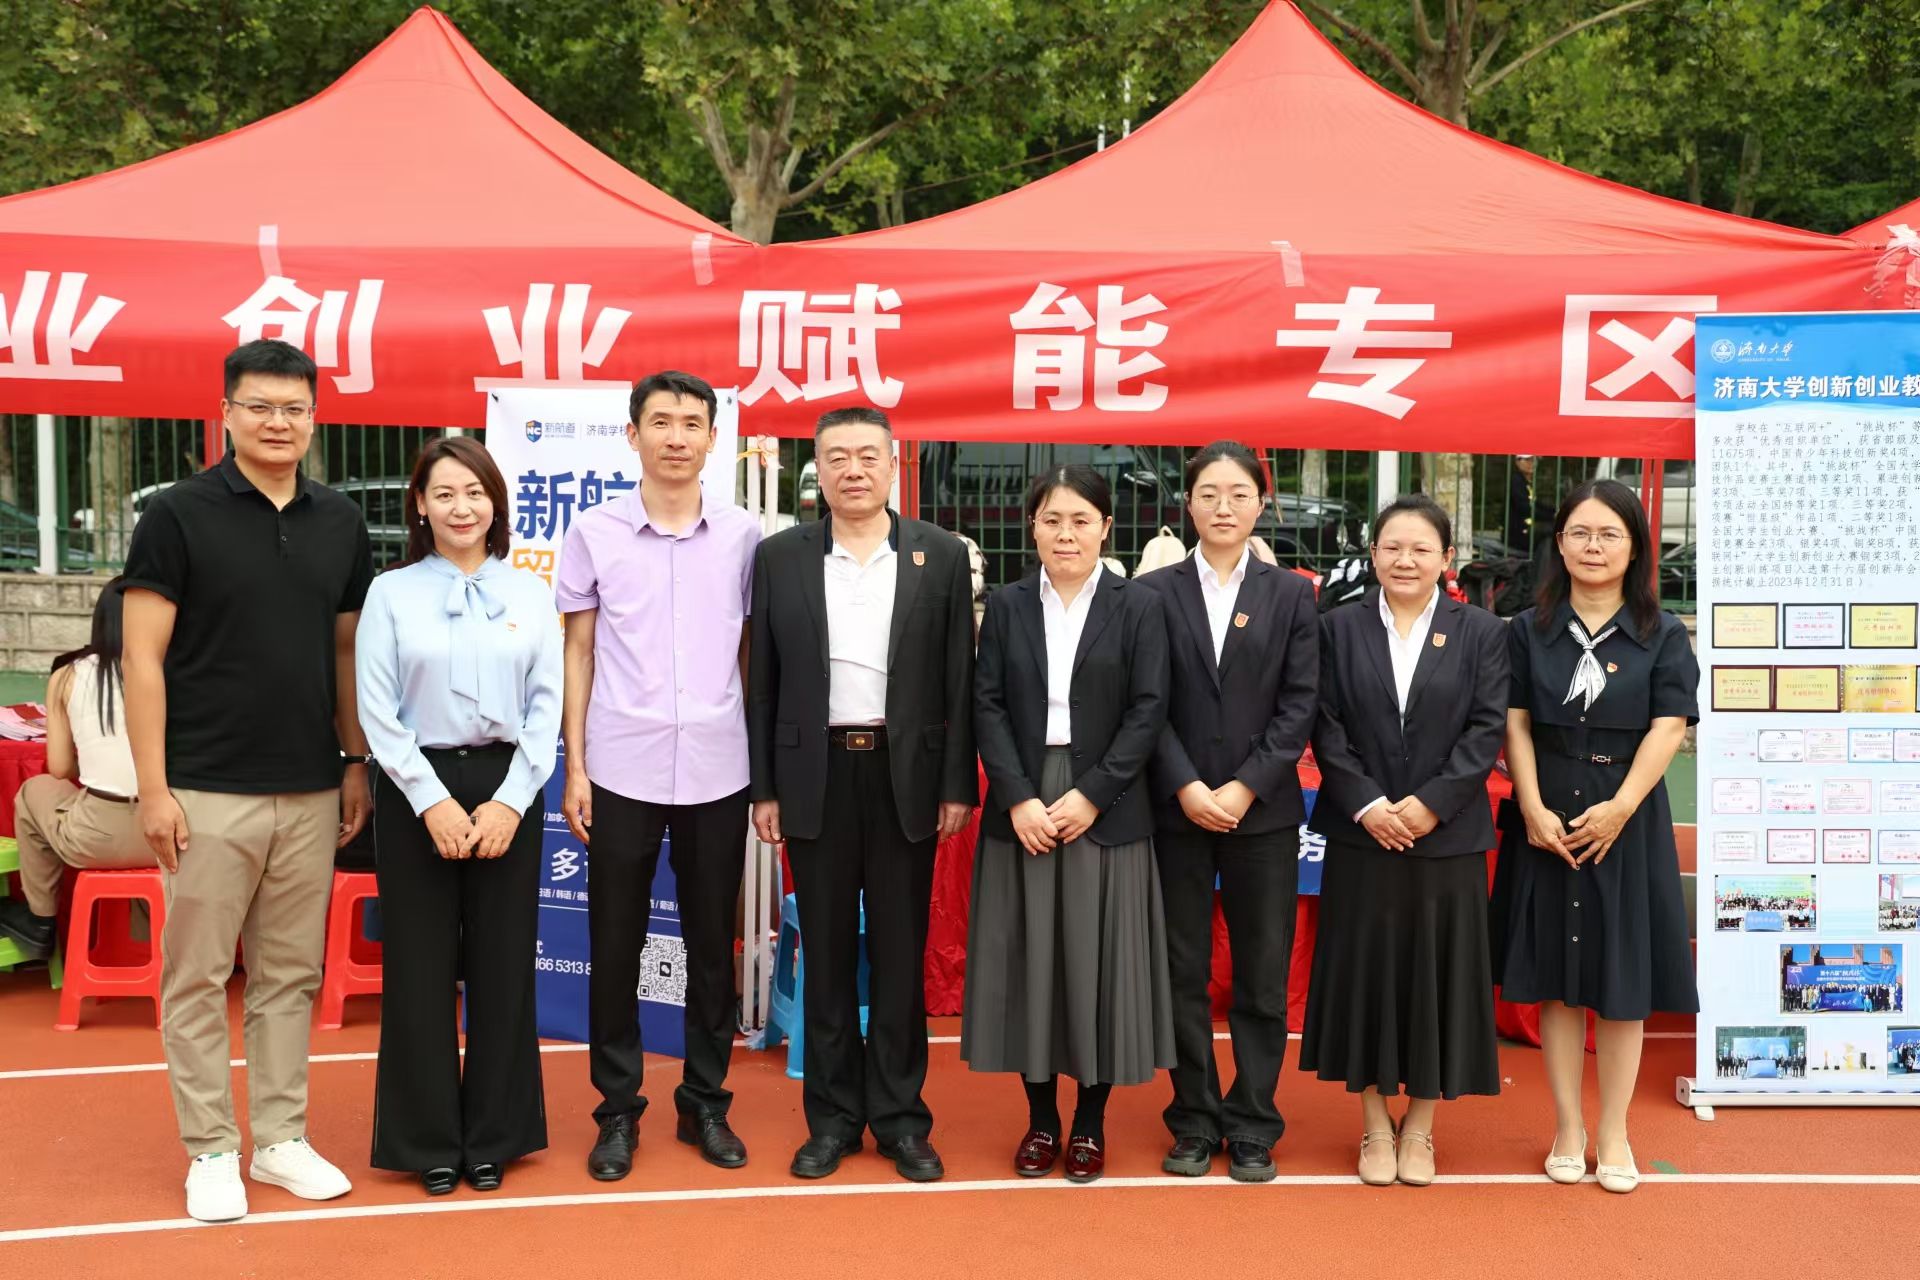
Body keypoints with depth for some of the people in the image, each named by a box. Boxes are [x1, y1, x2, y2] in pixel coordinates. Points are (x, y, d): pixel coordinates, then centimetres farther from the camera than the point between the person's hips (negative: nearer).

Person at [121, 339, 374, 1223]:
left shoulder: (340, 522, 7)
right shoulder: (177, 515, -5)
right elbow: (143, 658, -7)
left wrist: (357, 762, 9)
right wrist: (152, 786, -11)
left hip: (310, 793, 4)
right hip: (207, 792, -4)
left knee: (291, 976, 11)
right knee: (197, 977, 5)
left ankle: (281, 1139, 23)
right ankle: (210, 1151, 17)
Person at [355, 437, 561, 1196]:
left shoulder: (529, 594, 6)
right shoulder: (391, 593, 2)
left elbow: (546, 706, 2)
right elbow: (377, 712, -3)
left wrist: (510, 800, -8)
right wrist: (432, 801, -11)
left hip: (506, 787, 1)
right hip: (416, 790, -1)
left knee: (502, 965, 6)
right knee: (421, 968, 4)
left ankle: (494, 1137, 20)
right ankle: (428, 1141, 17)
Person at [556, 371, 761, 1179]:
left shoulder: (743, 536, 3)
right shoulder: (593, 534, 1)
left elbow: (752, 654, 8)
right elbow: (577, 654, 4)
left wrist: (768, 765, 4)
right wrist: (574, 765, -1)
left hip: (717, 773, 1)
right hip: (621, 771, -1)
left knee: (711, 945, 10)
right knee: (615, 946, 7)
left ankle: (705, 1104, 24)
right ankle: (618, 1109, 20)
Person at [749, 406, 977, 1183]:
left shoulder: (941, 556, 2)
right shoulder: (780, 557, 3)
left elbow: (959, 680, 1)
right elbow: (764, 681, 4)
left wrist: (958, 785, -3)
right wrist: (763, 787, 1)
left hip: (905, 775, -1)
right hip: (816, 776, 1)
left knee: (900, 953, 6)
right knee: (826, 953, 8)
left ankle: (899, 1117, 18)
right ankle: (832, 1117, 20)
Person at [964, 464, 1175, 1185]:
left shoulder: (1138, 606, 1)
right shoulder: (1007, 606, 7)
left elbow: (1148, 709, -4)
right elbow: (988, 706, 1)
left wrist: (1091, 795, -12)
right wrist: (1019, 799, -10)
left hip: (1106, 812, -2)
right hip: (1021, 809, 2)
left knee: (1099, 960, 4)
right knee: (1029, 958, 6)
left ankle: (1091, 1122, 17)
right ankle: (1040, 1119, 19)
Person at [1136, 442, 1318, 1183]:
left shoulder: (1291, 595, 6)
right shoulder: (1154, 592, 4)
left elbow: (1300, 704, -1)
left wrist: (1246, 788, -11)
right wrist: (1187, 787, -12)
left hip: (1262, 810, 0)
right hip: (1176, 809, 0)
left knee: (1263, 976, 5)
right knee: (1183, 973, 6)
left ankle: (1253, 1128, 16)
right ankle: (1194, 1122, 17)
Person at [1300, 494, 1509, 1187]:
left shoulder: (1482, 632, 3)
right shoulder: (1341, 628, 4)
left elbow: (1487, 730, -4)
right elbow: (1327, 729, -1)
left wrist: (1431, 803, -13)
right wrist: (1367, 805, -12)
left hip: (1447, 837, 0)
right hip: (1360, 835, 0)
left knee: (1436, 974, 5)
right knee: (1364, 971, 5)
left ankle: (1420, 1127, 21)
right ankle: (1375, 1124, 20)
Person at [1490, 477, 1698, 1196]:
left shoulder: (1663, 636, 3)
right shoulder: (1529, 632, 6)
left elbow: (1669, 727, -6)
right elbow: (1516, 724, 0)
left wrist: (1620, 807, -17)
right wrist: (1534, 808, -12)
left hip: (1628, 822, -1)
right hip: (1545, 822, 1)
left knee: (1622, 981, 5)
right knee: (1555, 978, 6)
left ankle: (1614, 1133, 16)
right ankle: (1567, 1129, 17)